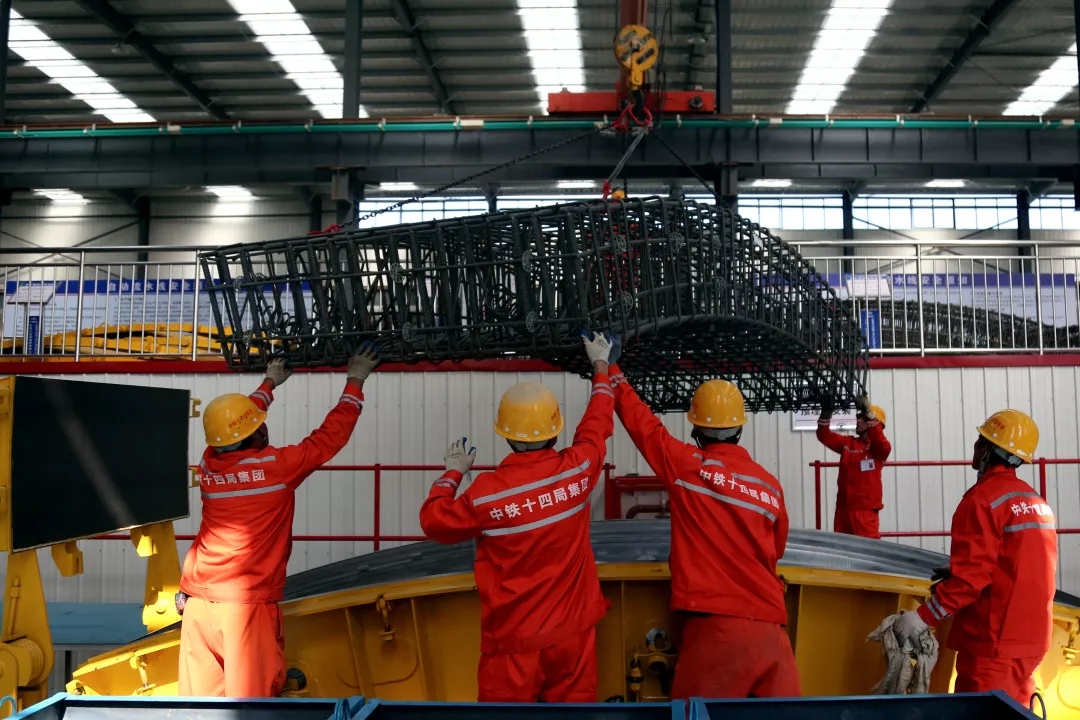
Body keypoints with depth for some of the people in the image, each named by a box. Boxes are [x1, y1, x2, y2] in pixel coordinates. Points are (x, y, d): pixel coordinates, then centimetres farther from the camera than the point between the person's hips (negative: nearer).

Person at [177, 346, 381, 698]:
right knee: (249, 695, -1)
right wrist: (355, 382, 17)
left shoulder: (209, 463, 6)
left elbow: (236, 422, 27)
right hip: (248, 604, -5)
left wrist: (270, 383, 41)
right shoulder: (277, 466, -8)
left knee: (200, 699, 7)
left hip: (197, 602, 6)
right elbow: (331, 435, 3)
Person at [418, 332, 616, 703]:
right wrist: (600, 365, 29)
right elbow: (598, 421, 12)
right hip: (572, 630, 3)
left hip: (514, 638, -2)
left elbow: (433, 522, 2)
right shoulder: (577, 468, -9)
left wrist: (452, 473, 17)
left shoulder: (487, 491, -16)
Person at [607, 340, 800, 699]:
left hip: (713, 623, -4)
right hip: (769, 625, 4)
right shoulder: (771, 486, 8)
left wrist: (610, 368, 22)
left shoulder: (686, 466, -4)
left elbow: (641, 421, 8)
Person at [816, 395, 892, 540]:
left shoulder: (879, 448, -2)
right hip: (843, 508, 6)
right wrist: (826, 413, -9)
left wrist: (868, 411, -34)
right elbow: (824, 436, 9)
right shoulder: (847, 443, 13)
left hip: (865, 509, -6)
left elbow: (882, 444, -24)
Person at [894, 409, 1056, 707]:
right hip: (1030, 636, 9)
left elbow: (971, 577, -21)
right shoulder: (1036, 501, 12)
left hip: (994, 641, -9)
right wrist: (954, 576, 20)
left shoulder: (983, 499, -15)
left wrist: (924, 617, -15)